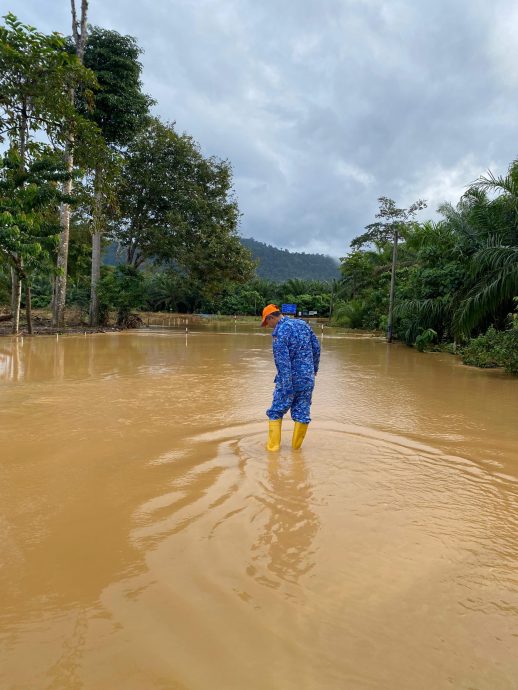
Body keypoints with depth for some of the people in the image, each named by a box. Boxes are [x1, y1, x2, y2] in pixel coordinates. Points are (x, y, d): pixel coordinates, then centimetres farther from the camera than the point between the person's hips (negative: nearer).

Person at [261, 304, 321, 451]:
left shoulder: (279, 332, -15)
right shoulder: (303, 324, 6)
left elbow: (283, 361, -21)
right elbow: (316, 346, 13)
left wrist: (287, 387, -20)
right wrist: (314, 368, 24)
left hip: (290, 378, -6)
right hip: (308, 378, 6)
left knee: (276, 412, 9)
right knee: (302, 414, 11)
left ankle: (273, 446, 10)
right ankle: (296, 446, 18)